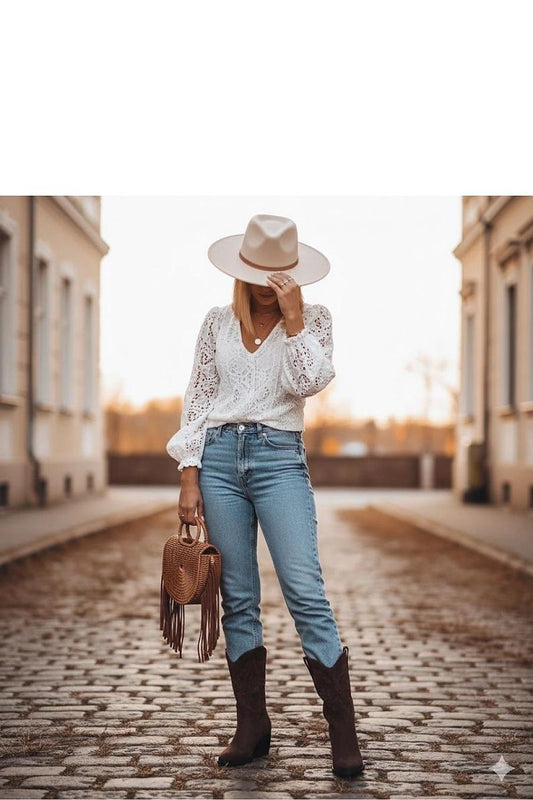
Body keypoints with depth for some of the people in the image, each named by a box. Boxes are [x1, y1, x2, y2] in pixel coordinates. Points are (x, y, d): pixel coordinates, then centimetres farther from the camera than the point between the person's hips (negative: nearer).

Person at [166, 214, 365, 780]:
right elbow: (197, 398, 8)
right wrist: (189, 478, 2)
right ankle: (252, 727, 15)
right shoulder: (218, 323, 10)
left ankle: (344, 735, -5)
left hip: (279, 457, -2)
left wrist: (293, 317, -10)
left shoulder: (313, 319, 6)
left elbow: (308, 383, -10)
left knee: (306, 593, -10)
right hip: (219, 457, 2)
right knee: (238, 599, 5)